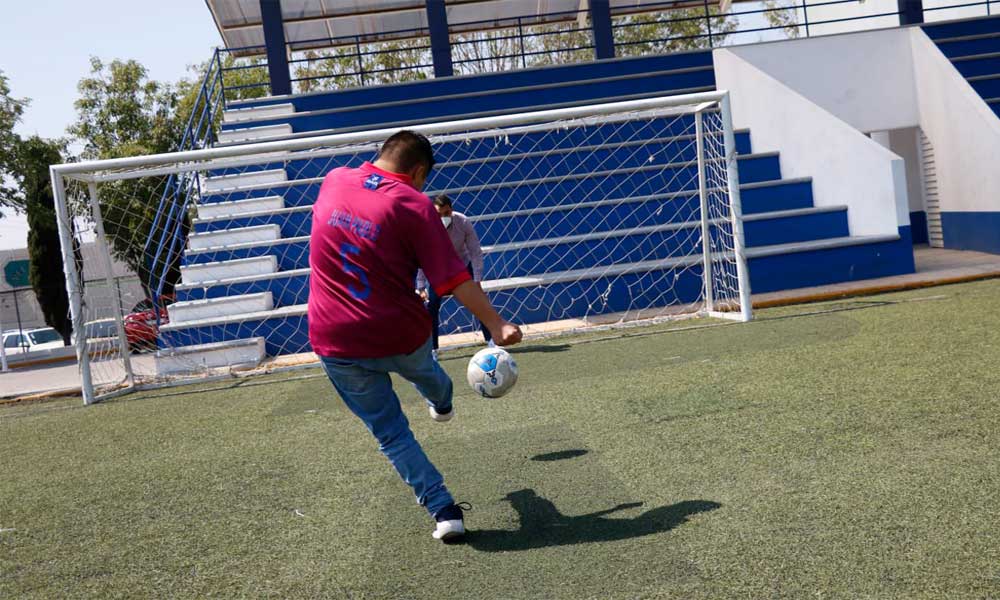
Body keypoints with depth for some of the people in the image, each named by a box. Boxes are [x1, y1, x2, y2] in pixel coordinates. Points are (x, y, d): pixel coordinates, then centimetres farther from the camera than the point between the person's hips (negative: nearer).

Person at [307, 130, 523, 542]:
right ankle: (442, 404, 68)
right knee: (422, 368, 36)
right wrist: (496, 325, -14)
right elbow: (453, 278, -17)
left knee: (391, 433, 12)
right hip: (400, 334, -1)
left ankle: (444, 510, 8)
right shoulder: (414, 205, -12)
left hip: (335, 342, 2)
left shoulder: (333, 181, 0)